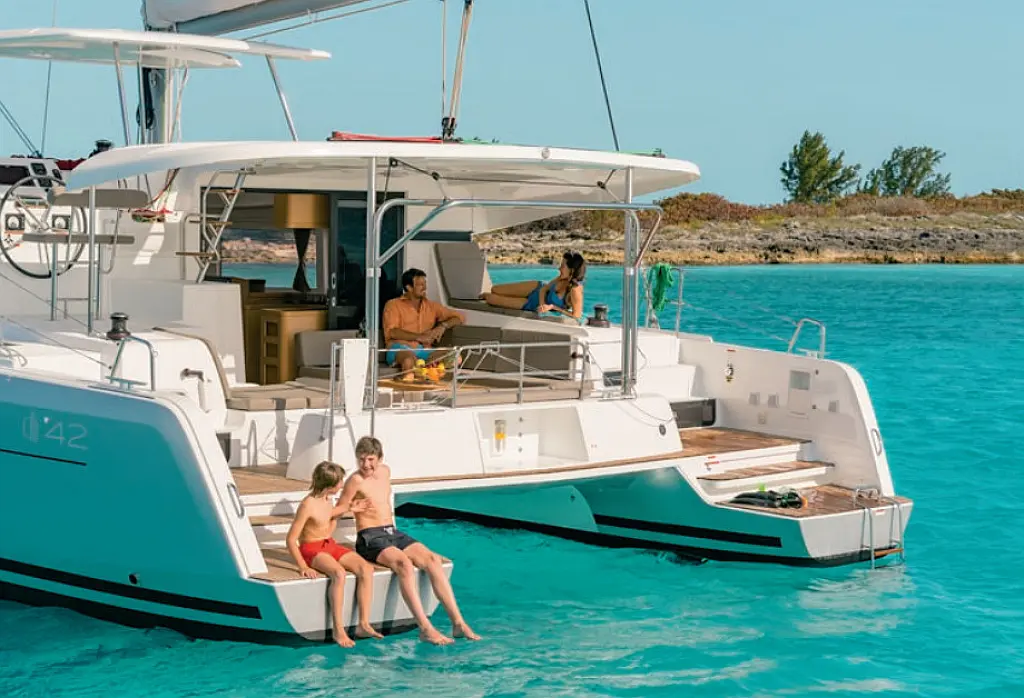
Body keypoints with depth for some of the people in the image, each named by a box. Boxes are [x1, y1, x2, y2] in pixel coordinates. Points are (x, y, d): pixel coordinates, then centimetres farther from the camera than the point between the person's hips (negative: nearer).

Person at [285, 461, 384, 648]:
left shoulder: (328, 499, 5)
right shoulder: (308, 505, -19)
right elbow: (291, 539, -19)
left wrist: (344, 509, 13)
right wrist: (303, 567, -26)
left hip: (331, 545, 8)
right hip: (311, 549, -8)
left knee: (366, 569, -18)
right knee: (339, 573, -38)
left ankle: (364, 624, -19)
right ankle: (338, 630, -33)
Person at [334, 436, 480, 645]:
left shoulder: (385, 472, 13)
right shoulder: (356, 480, -8)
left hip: (394, 533, 7)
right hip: (370, 538, -7)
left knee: (432, 559, -16)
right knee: (405, 564, -33)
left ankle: (458, 622, -21)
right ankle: (425, 628, -37)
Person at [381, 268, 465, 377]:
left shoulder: (431, 306, 22)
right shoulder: (393, 305, 9)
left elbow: (459, 317, 21)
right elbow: (391, 332, -6)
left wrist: (443, 326, -1)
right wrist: (419, 337, -15)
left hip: (424, 350, 4)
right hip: (399, 349, -4)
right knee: (409, 357, -41)